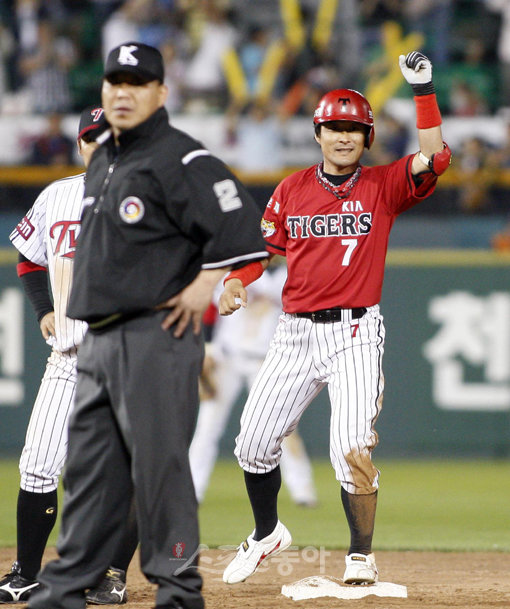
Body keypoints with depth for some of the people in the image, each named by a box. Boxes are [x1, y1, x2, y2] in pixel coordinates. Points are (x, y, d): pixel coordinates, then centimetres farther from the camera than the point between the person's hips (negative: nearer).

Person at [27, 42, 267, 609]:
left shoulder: (181, 160, -10)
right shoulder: (102, 161, 18)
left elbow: (240, 224, -19)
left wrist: (202, 288, -17)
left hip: (155, 336, -9)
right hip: (97, 341, 9)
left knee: (159, 462, -8)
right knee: (89, 466, 10)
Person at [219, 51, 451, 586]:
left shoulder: (382, 187, 0)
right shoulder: (292, 190, 9)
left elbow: (434, 159, -15)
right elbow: (261, 247, 13)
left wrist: (423, 89, -19)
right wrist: (234, 286, -6)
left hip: (355, 335, -4)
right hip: (296, 334, 4)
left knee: (351, 449, -15)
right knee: (254, 442, 5)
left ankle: (361, 556, -2)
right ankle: (267, 533, 29)